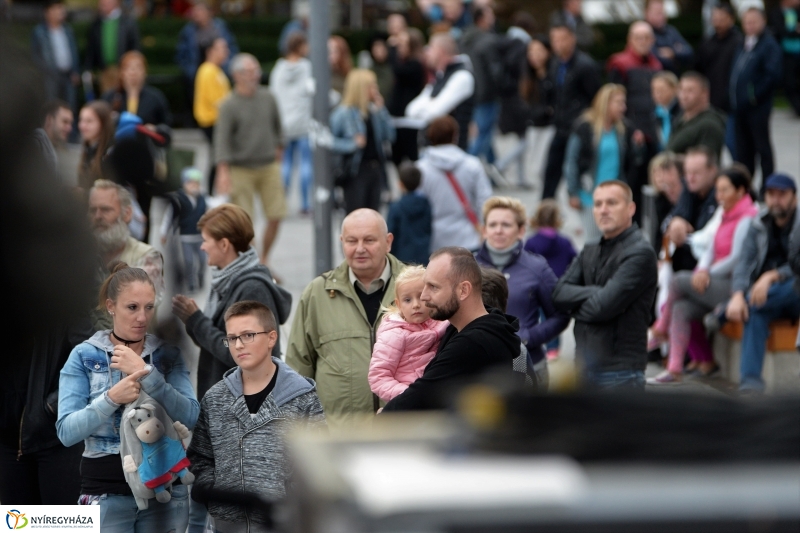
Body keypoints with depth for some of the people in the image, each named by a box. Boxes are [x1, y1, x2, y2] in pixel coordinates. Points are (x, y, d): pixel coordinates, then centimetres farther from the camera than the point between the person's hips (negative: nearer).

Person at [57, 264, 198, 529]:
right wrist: (112, 398, -22)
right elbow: (66, 431, -8)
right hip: (105, 491, -2)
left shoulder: (168, 355, 5)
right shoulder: (84, 356, -1)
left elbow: (190, 417, -8)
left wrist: (145, 373, -16)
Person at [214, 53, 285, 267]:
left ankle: (264, 261, 17)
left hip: (269, 166, 4)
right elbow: (222, 139, -14)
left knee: (276, 216, -1)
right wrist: (223, 171, -23)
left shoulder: (267, 97, 5)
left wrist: (277, 147, 25)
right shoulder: (229, 105, -8)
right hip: (241, 168, -4)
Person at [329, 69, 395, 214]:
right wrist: (352, 144, -21)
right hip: (355, 170, -6)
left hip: (375, 168, 6)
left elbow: (389, 136, 5)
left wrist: (381, 110, -1)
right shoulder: (344, 113, -10)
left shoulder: (374, 110, 8)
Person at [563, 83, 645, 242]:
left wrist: (638, 145, -9)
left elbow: (631, 163, 10)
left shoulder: (624, 130, 4)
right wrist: (573, 193, -8)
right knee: (594, 240, 1)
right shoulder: (584, 128, -8)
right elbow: (571, 162, -7)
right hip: (591, 195, -4)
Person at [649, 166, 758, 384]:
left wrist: (707, 274, -10)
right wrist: (702, 271, -6)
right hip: (720, 284, 8)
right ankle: (674, 369, -17)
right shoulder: (727, 215, 16)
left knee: (680, 281, -17)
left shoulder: (747, 218, -12)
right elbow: (712, 250, 14)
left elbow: (737, 259, -17)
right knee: (681, 308, -13)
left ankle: (661, 330, 5)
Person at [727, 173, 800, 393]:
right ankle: (750, 380, -44)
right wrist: (737, 295, -23)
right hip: (763, 296, 3)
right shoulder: (759, 226, 9)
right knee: (755, 312, -32)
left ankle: (722, 314, -23)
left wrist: (772, 276, -32)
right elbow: (744, 263, -3)